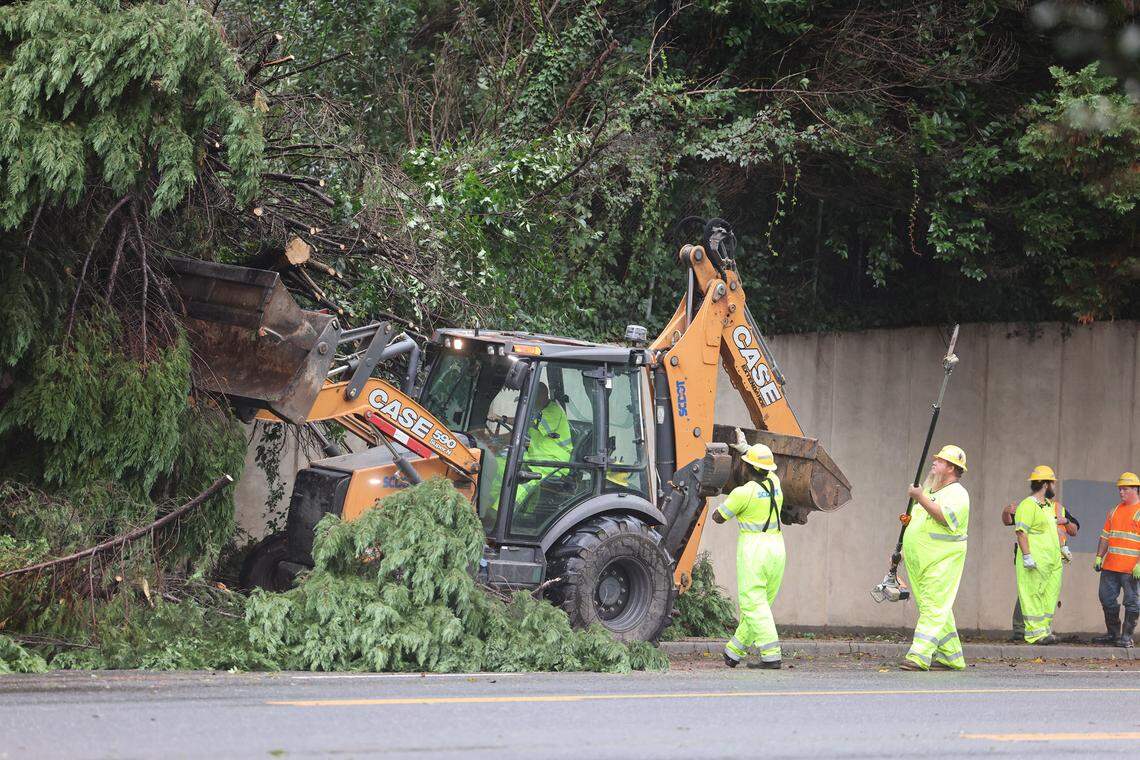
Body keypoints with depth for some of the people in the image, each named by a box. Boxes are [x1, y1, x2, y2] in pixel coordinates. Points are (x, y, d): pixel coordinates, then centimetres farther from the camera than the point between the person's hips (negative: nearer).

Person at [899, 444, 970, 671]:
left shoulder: (957, 494, -7)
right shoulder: (931, 491, 21)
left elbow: (945, 517, -26)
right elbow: (917, 524, 32)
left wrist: (921, 498, -24)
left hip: (942, 562, -9)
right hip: (919, 563, 9)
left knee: (933, 609, -13)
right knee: (934, 609, 9)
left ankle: (919, 657, -22)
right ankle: (951, 657, 14)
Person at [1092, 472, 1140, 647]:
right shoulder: (1115, 511, 17)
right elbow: (1105, 536, 21)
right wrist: (1099, 557, 11)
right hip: (1110, 566, 7)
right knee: (1107, 600, 7)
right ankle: (1113, 634, 19)